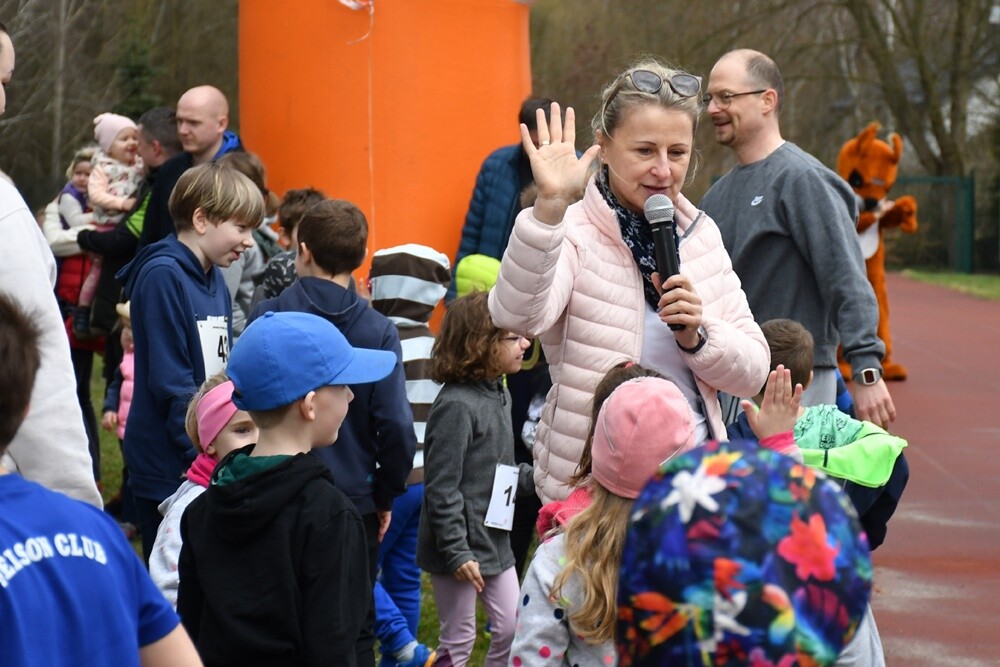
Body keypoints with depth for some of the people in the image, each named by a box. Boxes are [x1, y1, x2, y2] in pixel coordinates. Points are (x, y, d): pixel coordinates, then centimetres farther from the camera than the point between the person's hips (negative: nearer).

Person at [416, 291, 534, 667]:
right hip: (460, 547, -8)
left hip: (495, 543, 8)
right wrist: (456, 552, -21)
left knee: (512, 629, 12)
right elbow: (441, 488, -21)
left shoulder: (499, 396, 8)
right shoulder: (456, 406, -21)